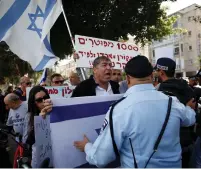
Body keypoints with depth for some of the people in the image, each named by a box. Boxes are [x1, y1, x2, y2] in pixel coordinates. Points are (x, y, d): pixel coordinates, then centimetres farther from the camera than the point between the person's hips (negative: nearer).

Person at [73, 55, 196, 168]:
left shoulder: (119, 109, -28)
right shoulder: (173, 103, -14)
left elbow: (101, 158, -21)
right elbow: (190, 118, 10)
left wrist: (87, 146, 0)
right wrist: (187, 107, 32)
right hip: (174, 164, 4)